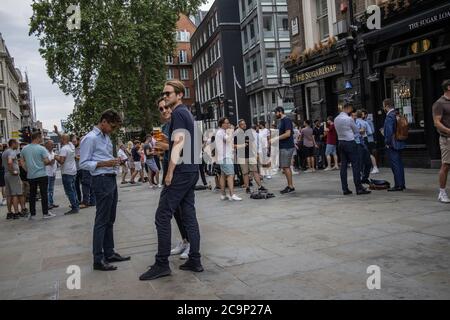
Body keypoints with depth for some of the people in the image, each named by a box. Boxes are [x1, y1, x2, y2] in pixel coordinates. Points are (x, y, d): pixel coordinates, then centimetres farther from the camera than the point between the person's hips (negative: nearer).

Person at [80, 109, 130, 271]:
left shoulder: (106, 137, 16)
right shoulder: (90, 138, -10)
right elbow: (83, 164, -12)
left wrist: (115, 161, 5)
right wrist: (104, 163, -21)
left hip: (112, 179, 9)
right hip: (101, 180, -9)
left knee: (110, 220, 14)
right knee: (101, 221, -6)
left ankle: (109, 253, 24)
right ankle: (98, 260, 0)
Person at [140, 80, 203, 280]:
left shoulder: (178, 113, -10)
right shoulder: (187, 113, 18)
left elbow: (178, 144, -18)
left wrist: (170, 173, -17)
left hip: (181, 171, -10)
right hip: (191, 170, 10)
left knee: (162, 216, -5)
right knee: (189, 215, 9)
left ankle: (161, 264, -1)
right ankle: (195, 260, 13)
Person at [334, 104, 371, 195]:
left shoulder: (336, 119, 8)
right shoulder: (349, 119, -12)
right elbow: (356, 131, -1)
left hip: (341, 142, 7)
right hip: (350, 142, -7)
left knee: (343, 165, 7)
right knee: (355, 165, -4)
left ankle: (345, 189, 8)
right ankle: (359, 188, -4)